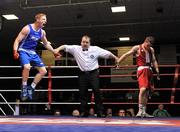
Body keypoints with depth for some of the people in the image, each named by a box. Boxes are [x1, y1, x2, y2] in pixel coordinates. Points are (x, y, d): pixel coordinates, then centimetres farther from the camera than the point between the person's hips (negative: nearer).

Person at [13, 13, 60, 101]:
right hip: (23, 51, -7)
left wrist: (54, 52, 23)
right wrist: (15, 51, -30)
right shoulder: (27, 28, -14)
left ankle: (31, 88, 11)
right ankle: (24, 88, -16)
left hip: (33, 52, 7)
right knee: (27, 67, -35)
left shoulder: (42, 32, 5)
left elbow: (46, 44, 21)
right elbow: (17, 40, -15)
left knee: (43, 71, 1)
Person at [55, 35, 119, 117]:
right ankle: (83, 112, 16)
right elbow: (65, 46, 0)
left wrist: (116, 58, 3)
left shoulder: (96, 49, 0)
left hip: (93, 73, -2)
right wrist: (58, 49, -17)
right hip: (82, 74, 2)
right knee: (82, 93, 5)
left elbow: (108, 54, 3)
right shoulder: (76, 49, 2)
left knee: (96, 91, -6)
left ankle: (100, 112, 3)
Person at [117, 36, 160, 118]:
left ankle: (144, 112, 14)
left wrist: (157, 71, 9)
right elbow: (126, 55, -2)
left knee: (147, 91, 7)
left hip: (149, 70, 7)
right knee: (143, 89, -23)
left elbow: (154, 61, 19)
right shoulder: (137, 48, 1)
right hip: (142, 70, -6)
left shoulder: (151, 50, 17)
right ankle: (140, 110, -19)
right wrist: (117, 62, -9)